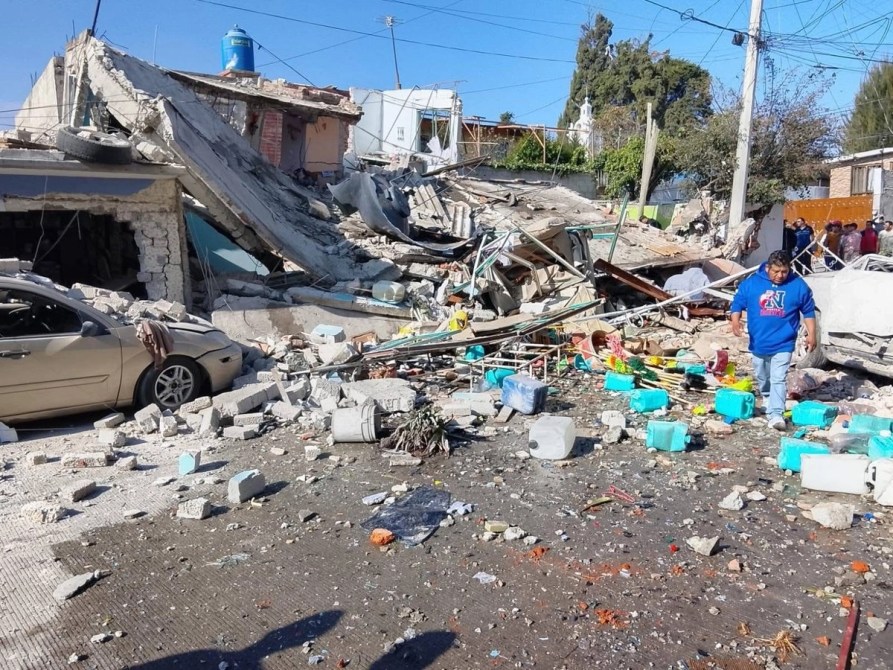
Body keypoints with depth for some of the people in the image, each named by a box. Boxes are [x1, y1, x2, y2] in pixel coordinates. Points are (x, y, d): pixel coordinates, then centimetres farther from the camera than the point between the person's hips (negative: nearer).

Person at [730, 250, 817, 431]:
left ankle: (776, 414, -13)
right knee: (762, 378, 20)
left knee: (778, 379, -11)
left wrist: (811, 335, 2)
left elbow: (808, 311, 5)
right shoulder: (751, 283, -6)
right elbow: (737, 302, 0)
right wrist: (735, 321, -18)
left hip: (783, 344, -2)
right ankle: (767, 399, 46)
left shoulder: (798, 285, -5)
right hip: (758, 342, 2)